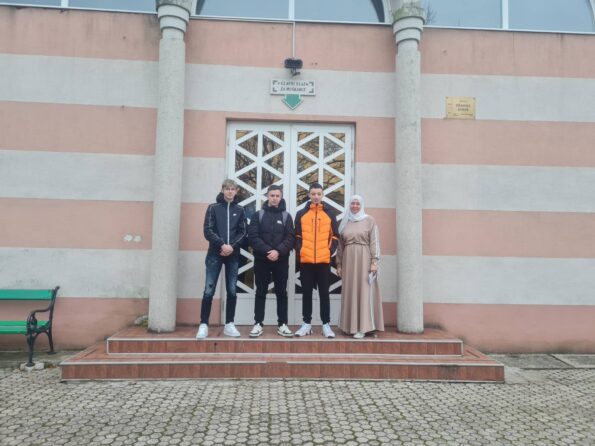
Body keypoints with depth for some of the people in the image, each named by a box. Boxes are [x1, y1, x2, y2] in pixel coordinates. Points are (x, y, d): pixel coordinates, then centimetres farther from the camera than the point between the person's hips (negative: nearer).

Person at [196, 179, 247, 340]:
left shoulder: (240, 210, 10)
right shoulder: (213, 208, 5)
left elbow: (243, 232, 5)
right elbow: (208, 231, -3)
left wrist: (232, 246, -11)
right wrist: (222, 245, -16)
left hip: (233, 255, 2)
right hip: (215, 255, -2)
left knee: (232, 291, 4)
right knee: (209, 291, -5)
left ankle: (229, 325, 13)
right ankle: (204, 325, 2)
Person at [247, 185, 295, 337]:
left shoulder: (286, 216, 7)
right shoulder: (258, 215, 5)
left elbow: (290, 238, -2)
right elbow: (252, 236, -5)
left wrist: (278, 251, -18)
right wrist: (267, 251, -17)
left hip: (281, 260, 1)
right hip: (262, 259, -1)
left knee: (281, 292, 6)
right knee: (261, 292, 5)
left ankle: (282, 324, 14)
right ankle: (258, 324, 12)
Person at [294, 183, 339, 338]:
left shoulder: (329, 214, 8)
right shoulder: (301, 214, 7)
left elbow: (334, 236, 8)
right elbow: (297, 236, 7)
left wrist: (330, 251, -5)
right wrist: (298, 252, -5)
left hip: (324, 260, 0)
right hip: (305, 261, 1)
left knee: (324, 293, 5)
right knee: (306, 292, 7)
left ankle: (326, 325, 13)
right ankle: (307, 324, 16)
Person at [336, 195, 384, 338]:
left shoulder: (369, 220, 2)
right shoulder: (344, 222, 12)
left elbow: (374, 242, -3)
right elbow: (340, 245, 12)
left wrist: (374, 261, -12)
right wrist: (339, 264, 9)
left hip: (364, 259, -3)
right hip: (348, 260, 4)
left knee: (364, 291, -4)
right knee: (350, 292, 4)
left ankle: (362, 327, -2)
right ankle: (351, 325, 11)